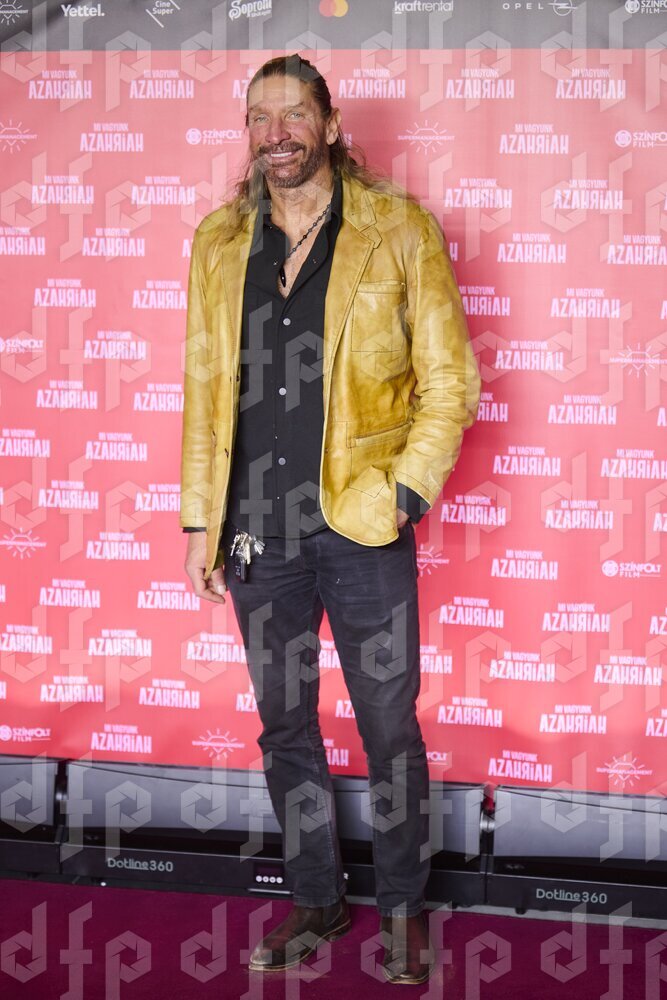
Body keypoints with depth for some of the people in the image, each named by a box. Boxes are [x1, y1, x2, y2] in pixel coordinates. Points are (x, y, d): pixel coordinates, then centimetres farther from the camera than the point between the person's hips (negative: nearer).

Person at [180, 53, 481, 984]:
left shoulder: (399, 232, -3)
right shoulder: (219, 243, 8)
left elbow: (450, 377, -3)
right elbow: (204, 390, 11)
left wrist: (406, 492, -12)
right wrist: (200, 519, 8)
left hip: (360, 524, -4)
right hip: (256, 528, 4)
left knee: (390, 729, 6)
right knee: (285, 729, 14)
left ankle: (403, 908, 25)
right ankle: (316, 902, 31)